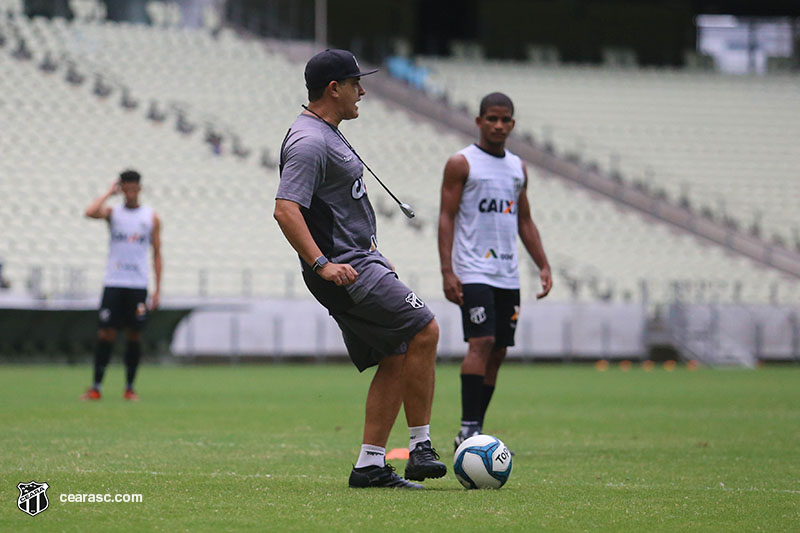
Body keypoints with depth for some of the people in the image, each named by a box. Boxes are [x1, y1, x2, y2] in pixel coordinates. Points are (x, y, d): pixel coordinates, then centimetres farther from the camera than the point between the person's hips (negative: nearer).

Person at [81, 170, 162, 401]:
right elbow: (90, 212, -18)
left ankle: (129, 387, 9)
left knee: (135, 335, 1)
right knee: (105, 333, -5)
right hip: (113, 284, -1)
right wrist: (109, 193, -6)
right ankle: (96, 387, -1)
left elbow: (156, 254, 9)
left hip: (138, 285, 1)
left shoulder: (151, 218, 8)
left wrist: (157, 289, 2)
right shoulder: (113, 212, 5)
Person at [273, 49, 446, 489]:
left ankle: (370, 466, 7)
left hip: (359, 262, 11)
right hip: (346, 269, -11)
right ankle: (420, 448, -10)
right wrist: (322, 265, -29)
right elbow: (285, 209, -25)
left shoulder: (327, 136, 19)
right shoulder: (309, 142, -16)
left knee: (396, 360, 7)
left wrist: (373, 255, 28)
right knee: (424, 332, -15)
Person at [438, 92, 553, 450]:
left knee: (497, 353, 4)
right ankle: (468, 429, -18)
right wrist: (447, 271, -15)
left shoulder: (517, 168, 16)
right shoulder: (461, 163, -2)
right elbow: (446, 218, -6)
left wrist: (543, 265, 11)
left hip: (508, 276, 6)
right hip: (473, 272, -6)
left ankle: (474, 433, 9)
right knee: (481, 343, -19)